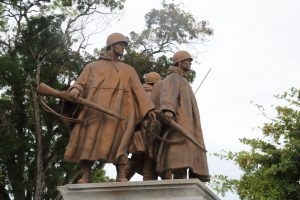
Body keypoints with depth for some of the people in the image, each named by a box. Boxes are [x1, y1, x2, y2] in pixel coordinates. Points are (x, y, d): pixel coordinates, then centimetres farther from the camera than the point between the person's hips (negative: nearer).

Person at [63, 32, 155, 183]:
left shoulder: (128, 70, 26)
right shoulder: (93, 66, 23)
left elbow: (138, 90, 15)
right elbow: (81, 82, 9)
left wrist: (149, 108, 0)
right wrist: (75, 89, -15)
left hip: (117, 110, 1)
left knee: (118, 142, -11)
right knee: (89, 141, -9)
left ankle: (121, 176, -13)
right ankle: (85, 177, -9)